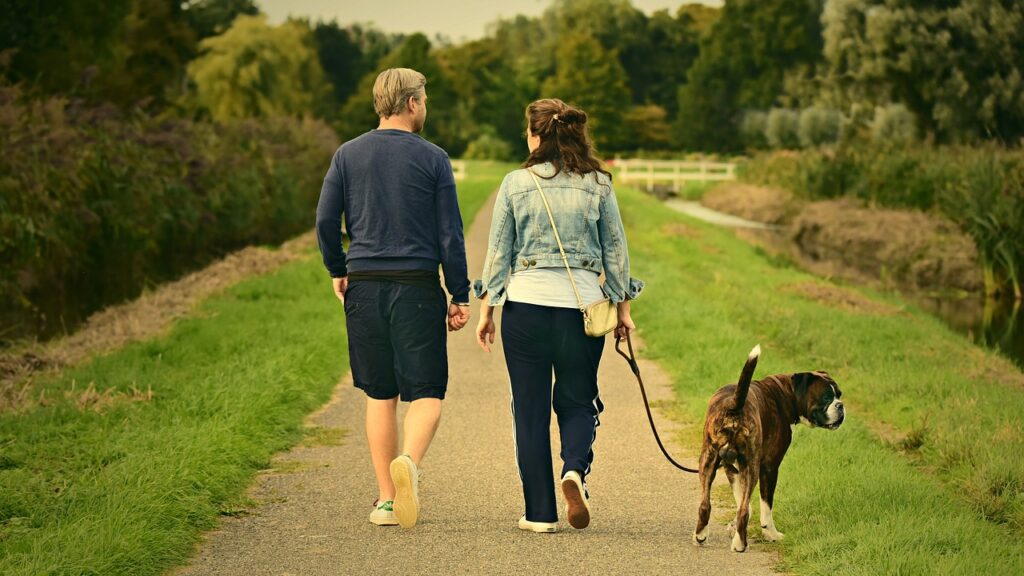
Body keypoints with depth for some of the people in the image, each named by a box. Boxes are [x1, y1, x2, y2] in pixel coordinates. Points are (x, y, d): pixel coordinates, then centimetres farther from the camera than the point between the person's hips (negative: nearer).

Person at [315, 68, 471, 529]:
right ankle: (408, 462, -28)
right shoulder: (432, 158, -1)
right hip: (417, 286, -3)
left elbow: (325, 221, 2)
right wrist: (460, 296, 3)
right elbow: (450, 233, -3)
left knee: (379, 395, 11)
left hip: (365, 285, 3)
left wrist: (338, 271, 17)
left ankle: (386, 500, 11)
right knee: (426, 392, 1)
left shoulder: (348, 155, 5)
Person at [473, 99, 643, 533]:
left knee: (530, 409, 7)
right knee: (577, 401, 15)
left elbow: (498, 252, 2)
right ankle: (575, 468, -14)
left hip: (525, 303, -1)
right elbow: (616, 249, 6)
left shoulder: (516, 184, -1)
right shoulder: (598, 184, 2)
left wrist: (486, 310, 9)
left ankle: (540, 513, 8)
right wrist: (623, 308, 15)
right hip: (582, 304, 1)